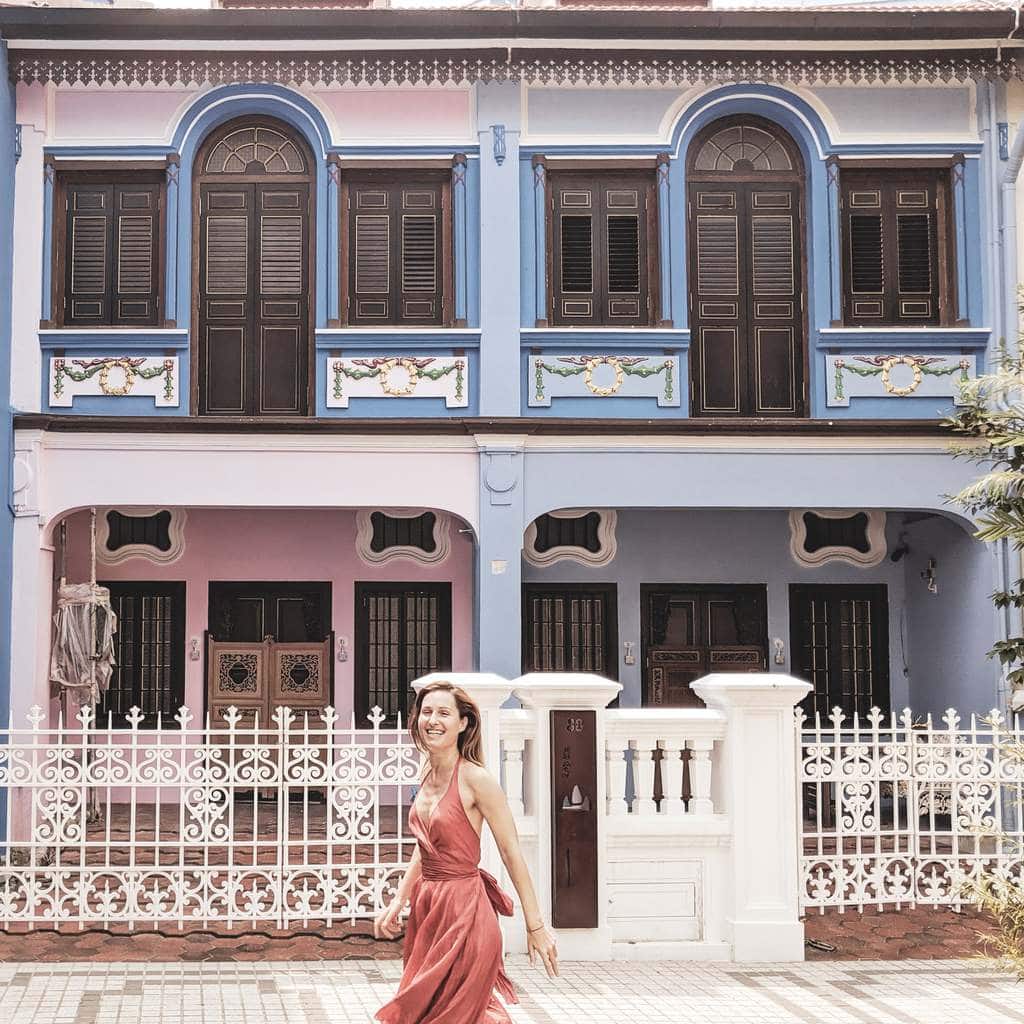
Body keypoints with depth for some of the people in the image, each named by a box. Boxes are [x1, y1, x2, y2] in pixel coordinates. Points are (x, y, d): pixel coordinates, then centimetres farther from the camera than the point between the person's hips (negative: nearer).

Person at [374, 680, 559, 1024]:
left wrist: (535, 926, -13)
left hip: (465, 911, -8)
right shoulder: (429, 778, 7)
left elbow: (511, 853, -14)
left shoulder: (475, 779, -16)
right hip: (428, 906, 8)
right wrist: (398, 902, 14)